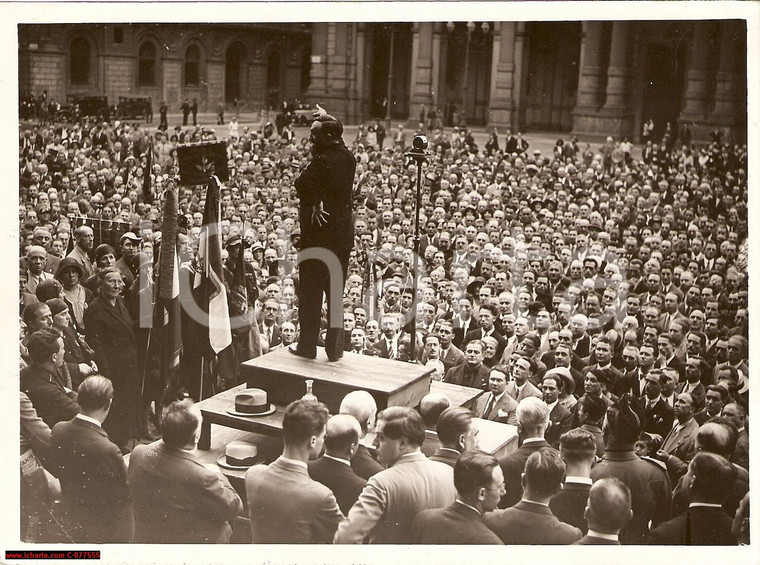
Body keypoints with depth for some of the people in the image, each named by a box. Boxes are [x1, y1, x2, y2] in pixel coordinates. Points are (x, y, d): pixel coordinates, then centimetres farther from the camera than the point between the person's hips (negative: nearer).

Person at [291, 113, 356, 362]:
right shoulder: (349, 159, 3)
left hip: (320, 232, -7)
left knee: (311, 291, 5)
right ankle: (335, 348, 17)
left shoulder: (322, 161, -19)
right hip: (343, 233, 7)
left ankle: (307, 346, 12)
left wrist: (314, 205, -18)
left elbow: (302, 183, -34)